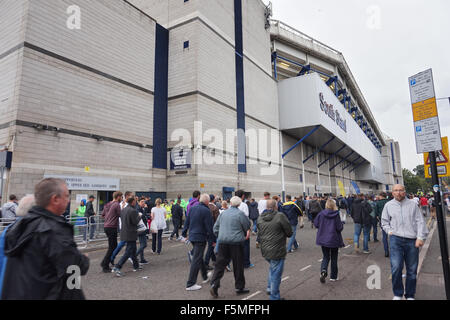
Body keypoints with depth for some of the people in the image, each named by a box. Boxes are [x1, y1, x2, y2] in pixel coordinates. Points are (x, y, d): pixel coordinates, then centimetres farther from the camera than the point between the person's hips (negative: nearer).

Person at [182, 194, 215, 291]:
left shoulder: (192, 208, 5)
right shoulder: (206, 211, -15)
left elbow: (187, 222, 11)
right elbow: (209, 227, -14)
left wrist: (184, 233, 21)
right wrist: (212, 241, -7)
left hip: (192, 236, 8)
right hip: (201, 237, -8)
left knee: (199, 257, 22)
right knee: (196, 260, -2)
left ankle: (205, 276, 40)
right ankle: (190, 284, 2)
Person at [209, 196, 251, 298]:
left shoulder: (223, 213, 7)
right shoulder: (240, 213, -8)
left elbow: (216, 227, 12)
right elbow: (247, 226, -1)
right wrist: (246, 234, 19)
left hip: (222, 242, 4)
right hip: (236, 242, -4)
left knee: (220, 264, 8)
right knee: (238, 265, 8)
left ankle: (214, 284, -3)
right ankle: (239, 287, 19)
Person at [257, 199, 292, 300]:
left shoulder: (260, 218, 2)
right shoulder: (280, 216, -16)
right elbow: (289, 233, -11)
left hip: (265, 250, 6)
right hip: (277, 251, -6)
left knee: (272, 268, 29)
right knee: (276, 273, 6)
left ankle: (269, 288, 32)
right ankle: (274, 296, 17)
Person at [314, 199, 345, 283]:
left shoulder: (321, 214, -9)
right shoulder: (336, 215, -14)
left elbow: (316, 224, -3)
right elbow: (340, 228, -13)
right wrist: (342, 223, 8)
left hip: (323, 239, 1)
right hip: (334, 239, -1)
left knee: (326, 257, 14)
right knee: (334, 258, 16)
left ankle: (323, 270, -12)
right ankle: (333, 276, 24)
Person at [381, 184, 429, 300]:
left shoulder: (412, 204, 5)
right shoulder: (388, 205, 7)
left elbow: (420, 221, 2)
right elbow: (384, 221, 17)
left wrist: (420, 237, -5)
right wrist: (390, 231, 2)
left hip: (412, 241, 1)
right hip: (396, 239, -1)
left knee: (412, 270, 9)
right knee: (396, 267, -12)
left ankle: (410, 295, 27)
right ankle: (398, 294, 7)